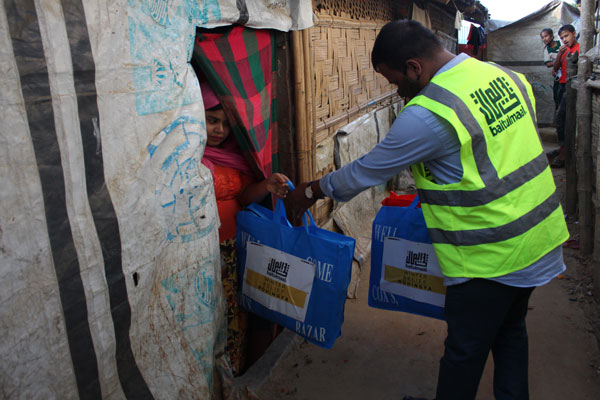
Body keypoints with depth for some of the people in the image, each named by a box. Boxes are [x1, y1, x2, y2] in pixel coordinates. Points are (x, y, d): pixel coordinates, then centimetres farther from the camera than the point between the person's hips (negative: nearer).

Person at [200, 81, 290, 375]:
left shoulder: (233, 152, 11)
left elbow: (244, 196, 5)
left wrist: (267, 186, -13)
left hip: (235, 250, 6)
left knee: (237, 315, 15)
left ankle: (237, 374, 34)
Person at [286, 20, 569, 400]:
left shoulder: (426, 116, -24)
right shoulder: (504, 76, 2)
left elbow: (367, 171, -13)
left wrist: (311, 191, 2)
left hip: (491, 257, -8)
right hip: (540, 239, 9)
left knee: (465, 350, 12)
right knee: (510, 330, 26)